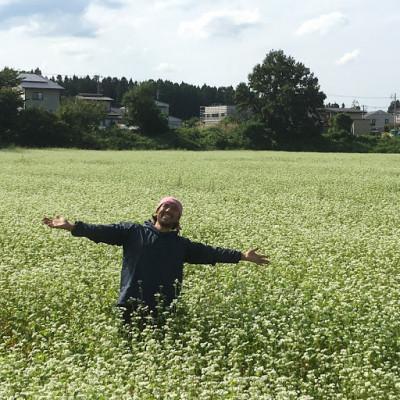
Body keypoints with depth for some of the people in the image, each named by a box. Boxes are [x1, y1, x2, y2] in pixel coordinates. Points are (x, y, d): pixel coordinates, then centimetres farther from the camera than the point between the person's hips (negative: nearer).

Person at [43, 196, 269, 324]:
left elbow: (210, 252, 10)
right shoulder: (133, 232, 8)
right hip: (132, 305, -2)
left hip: (164, 310, 2)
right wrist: (73, 227, -11)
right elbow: (102, 232, 0)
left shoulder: (182, 245, 14)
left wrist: (242, 256, 4)